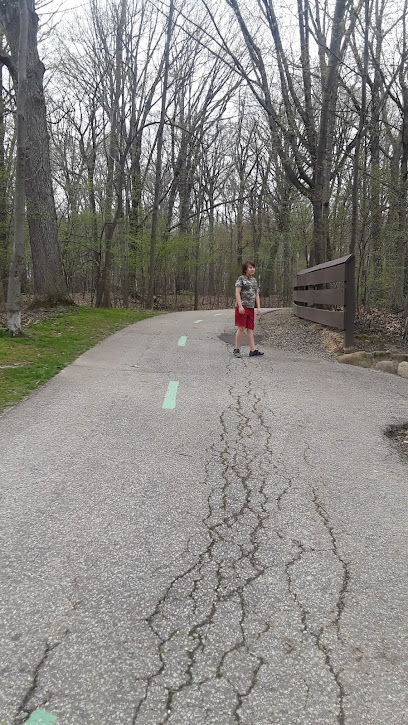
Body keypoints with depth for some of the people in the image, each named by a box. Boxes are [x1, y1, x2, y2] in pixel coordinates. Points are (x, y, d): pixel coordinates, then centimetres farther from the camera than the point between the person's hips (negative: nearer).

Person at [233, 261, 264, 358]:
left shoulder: (254, 281, 19)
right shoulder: (241, 279, 1)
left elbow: (257, 295, 18)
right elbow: (237, 293, -7)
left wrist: (258, 308, 7)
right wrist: (240, 306, -17)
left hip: (251, 308, 6)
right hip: (242, 307, -6)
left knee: (250, 329, 2)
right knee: (241, 328, -7)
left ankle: (252, 351, -1)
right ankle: (236, 350, 0)